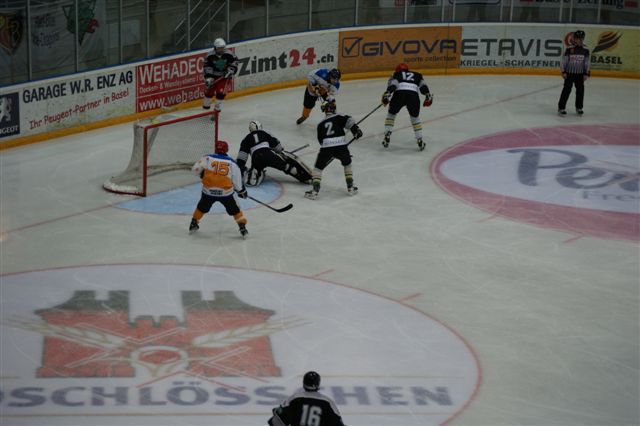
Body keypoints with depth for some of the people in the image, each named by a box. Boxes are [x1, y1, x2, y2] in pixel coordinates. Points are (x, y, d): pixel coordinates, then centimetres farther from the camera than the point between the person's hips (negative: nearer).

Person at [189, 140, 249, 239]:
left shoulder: (207, 158, -2)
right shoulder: (232, 163, 1)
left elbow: (195, 169, -2)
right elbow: (237, 180, 5)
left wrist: (202, 174, 18)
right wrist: (242, 191, 20)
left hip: (208, 191, 0)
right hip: (225, 192, 0)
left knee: (201, 208, 26)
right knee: (235, 210, 17)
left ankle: (193, 225, 34)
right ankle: (243, 229, 13)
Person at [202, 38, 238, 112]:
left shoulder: (229, 54, -15)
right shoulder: (210, 55, -15)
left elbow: (235, 61, 0)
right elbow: (207, 67, -11)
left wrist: (231, 70, -14)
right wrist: (208, 77, -19)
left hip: (225, 76, -1)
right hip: (213, 75, 1)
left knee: (221, 92, -13)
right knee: (209, 91, 4)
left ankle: (217, 108, -1)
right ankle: (206, 106, 30)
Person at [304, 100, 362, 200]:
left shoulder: (321, 124, 24)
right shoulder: (339, 117, 15)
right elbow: (348, 121, -4)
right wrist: (355, 129, -9)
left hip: (326, 147, 0)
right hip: (341, 146, 0)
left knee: (318, 167, 16)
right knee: (347, 164, 26)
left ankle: (315, 191, 6)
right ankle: (350, 188, 27)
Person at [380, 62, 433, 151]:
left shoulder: (397, 74, 29)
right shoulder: (416, 75, 34)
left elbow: (393, 83, 8)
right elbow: (422, 84, 17)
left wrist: (388, 93, -4)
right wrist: (428, 95, 9)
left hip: (399, 93, -1)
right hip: (413, 95, 1)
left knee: (391, 114, 23)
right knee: (415, 118, 21)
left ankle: (387, 135, 12)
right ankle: (419, 140, 13)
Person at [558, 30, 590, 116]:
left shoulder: (585, 50, 1)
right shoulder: (569, 49, -6)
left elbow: (587, 63, 5)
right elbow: (563, 61, -3)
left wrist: (587, 73, 0)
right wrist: (563, 72, -7)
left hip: (580, 74, 3)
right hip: (569, 73, -3)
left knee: (580, 90, 6)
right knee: (566, 90, -4)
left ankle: (579, 108, 20)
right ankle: (561, 107, 0)